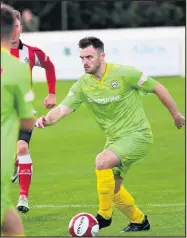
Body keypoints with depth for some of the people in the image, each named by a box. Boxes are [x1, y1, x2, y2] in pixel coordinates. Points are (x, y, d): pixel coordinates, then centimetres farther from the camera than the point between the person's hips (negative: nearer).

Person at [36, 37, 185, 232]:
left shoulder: (123, 73, -17)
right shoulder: (83, 84, -4)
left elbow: (157, 88, -7)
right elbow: (63, 108, -13)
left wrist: (176, 115, 1)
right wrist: (47, 119, -35)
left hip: (138, 135, -7)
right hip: (114, 139, 7)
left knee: (102, 161, -28)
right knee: (113, 188, 11)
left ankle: (104, 215, -14)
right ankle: (139, 221, 36)